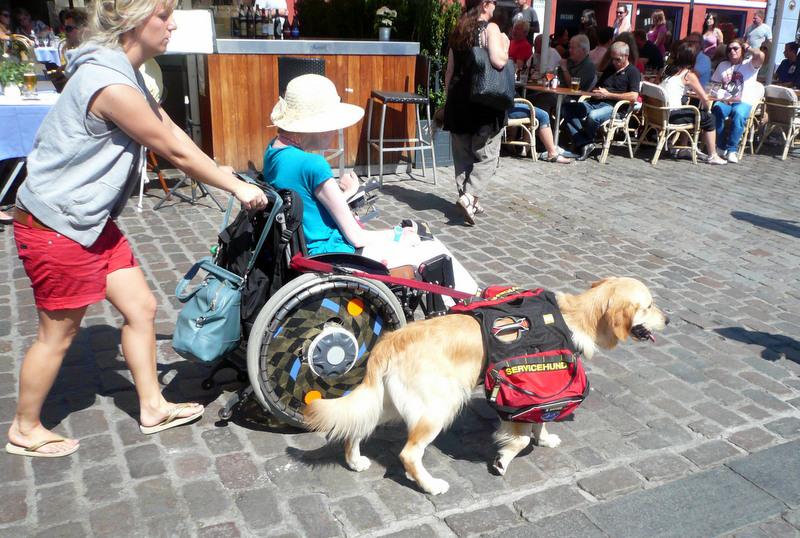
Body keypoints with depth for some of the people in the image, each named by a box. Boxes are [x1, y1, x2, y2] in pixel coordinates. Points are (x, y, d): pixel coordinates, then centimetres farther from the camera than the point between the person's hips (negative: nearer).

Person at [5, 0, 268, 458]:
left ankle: (153, 407, 29)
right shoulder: (110, 84, -26)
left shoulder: (123, 73, 6)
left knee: (141, 307, 13)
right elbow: (176, 152, -20)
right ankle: (26, 430, 31)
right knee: (58, 333, 8)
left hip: (91, 221, 10)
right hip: (56, 229, -9)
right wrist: (237, 187, -8)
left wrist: (230, 180, 5)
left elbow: (174, 134, 7)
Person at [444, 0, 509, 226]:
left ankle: (468, 200, 17)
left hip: (459, 97, 6)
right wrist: (505, 45, -2)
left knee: (462, 154, 11)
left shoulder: (458, 31, 12)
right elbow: (498, 61, -22)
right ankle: (469, 196, -13)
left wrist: (449, 97, 22)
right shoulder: (490, 28, -8)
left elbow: (449, 71, 15)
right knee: (486, 154, 1)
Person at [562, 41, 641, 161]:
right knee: (568, 108, -16)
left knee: (593, 116, -39)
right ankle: (585, 144, -26)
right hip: (595, 103, 7)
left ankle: (582, 143, -9)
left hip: (614, 107, -7)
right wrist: (595, 91, 6)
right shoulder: (610, 69, 26)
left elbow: (633, 97, -10)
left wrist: (608, 94, -9)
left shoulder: (633, 72, 4)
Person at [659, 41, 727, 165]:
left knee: (688, 111, 34)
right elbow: (705, 99, -3)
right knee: (709, 118, 8)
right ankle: (712, 156, 14)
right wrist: (706, 110, 17)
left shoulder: (668, 69, 12)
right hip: (670, 116, -8)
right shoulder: (689, 75, -6)